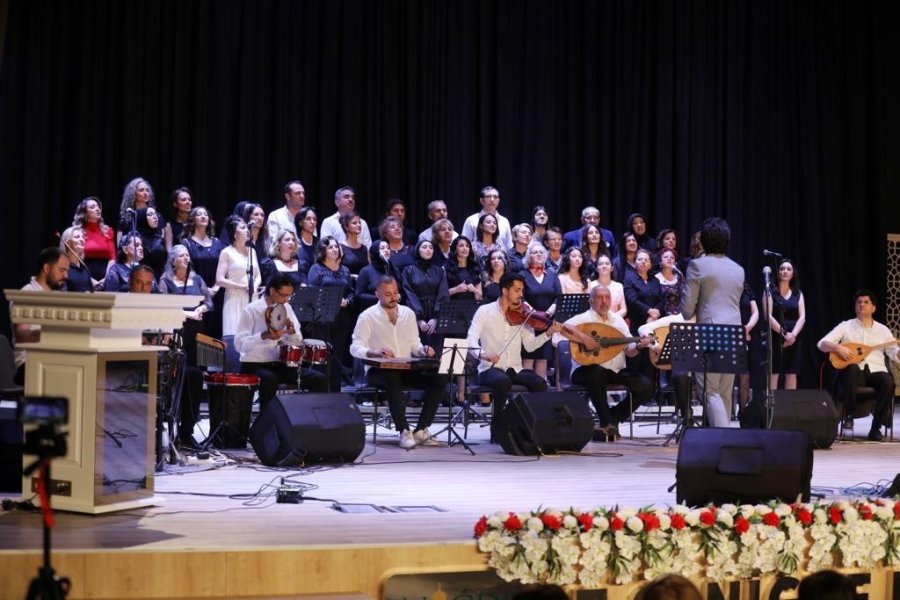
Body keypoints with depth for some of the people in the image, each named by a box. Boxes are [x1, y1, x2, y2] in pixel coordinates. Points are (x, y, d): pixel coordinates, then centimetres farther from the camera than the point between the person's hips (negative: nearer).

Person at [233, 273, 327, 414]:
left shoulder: (286, 308, 7)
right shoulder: (251, 310, -10)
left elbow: (298, 343, 9)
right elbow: (239, 344, -19)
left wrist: (292, 332, -14)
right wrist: (264, 335, -33)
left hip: (281, 364, 5)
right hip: (255, 365, -5)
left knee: (319, 379, -12)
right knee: (269, 379, -38)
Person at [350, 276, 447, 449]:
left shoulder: (408, 313, 12)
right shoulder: (368, 316, -3)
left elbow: (414, 344, 14)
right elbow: (355, 347, -11)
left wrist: (423, 350, -10)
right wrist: (375, 353, -31)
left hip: (406, 369, 5)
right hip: (378, 370, -5)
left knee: (439, 379, -18)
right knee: (393, 379, -40)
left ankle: (421, 430, -13)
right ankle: (404, 431, -33)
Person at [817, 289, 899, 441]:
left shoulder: (883, 330, 16)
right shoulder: (845, 326, 10)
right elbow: (822, 344, 2)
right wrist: (837, 347, -18)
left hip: (876, 371, 2)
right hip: (854, 372, -2)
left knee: (888, 382, -33)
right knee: (852, 369, -39)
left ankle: (875, 428, -16)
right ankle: (848, 415, -22)